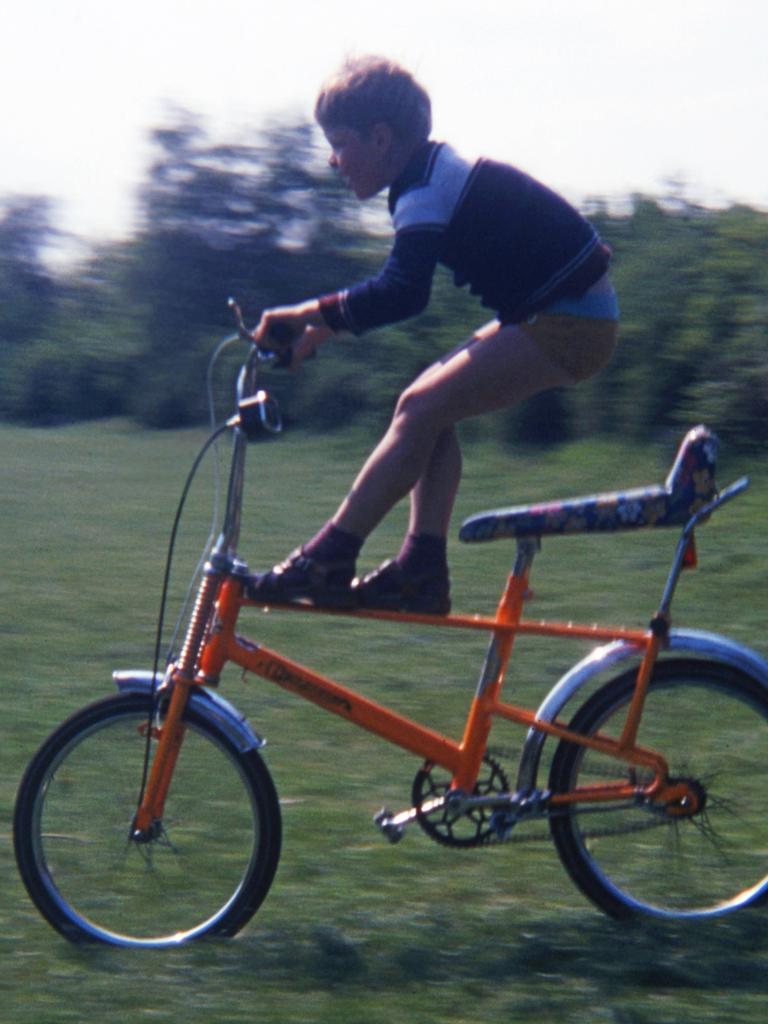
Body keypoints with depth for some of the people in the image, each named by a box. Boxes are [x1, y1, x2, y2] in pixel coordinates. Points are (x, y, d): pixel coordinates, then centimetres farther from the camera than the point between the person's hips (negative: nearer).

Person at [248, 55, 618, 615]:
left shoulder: (427, 190, -17)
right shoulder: (438, 170, 14)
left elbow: (403, 292, -31)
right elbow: (406, 286, 21)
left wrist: (313, 313, -26)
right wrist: (325, 322, 14)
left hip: (565, 326, -10)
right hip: (571, 315, 10)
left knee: (422, 408, -14)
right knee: (431, 404, 7)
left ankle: (327, 562, -12)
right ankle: (423, 569, 5)